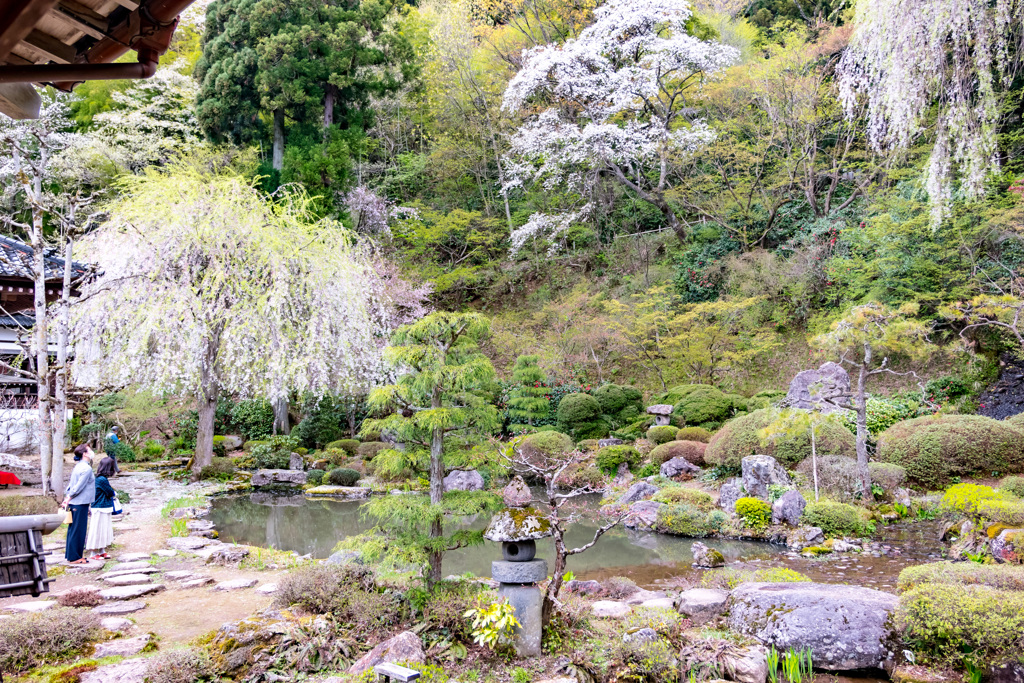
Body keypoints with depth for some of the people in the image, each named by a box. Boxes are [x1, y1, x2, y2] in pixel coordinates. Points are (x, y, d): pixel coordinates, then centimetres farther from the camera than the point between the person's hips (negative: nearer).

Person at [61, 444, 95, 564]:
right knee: (78, 530, -2)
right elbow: (79, 486, -18)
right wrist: (68, 499, -11)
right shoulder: (86, 468, -15)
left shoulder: (78, 466, 14)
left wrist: (67, 498, 15)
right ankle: (75, 557, 3)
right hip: (80, 503, -9)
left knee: (73, 529, 15)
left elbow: (71, 484, 16)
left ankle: (70, 554, 23)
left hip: (74, 503, 9)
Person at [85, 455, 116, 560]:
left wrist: (112, 494, 2)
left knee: (104, 530, 16)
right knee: (97, 530, 0)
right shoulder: (102, 479, -21)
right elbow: (110, 492, -12)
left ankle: (102, 551, 25)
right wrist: (114, 493, 7)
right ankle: (94, 553, 10)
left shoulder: (100, 478, 8)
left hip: (104, 509, 9)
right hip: (100, 509, -9)